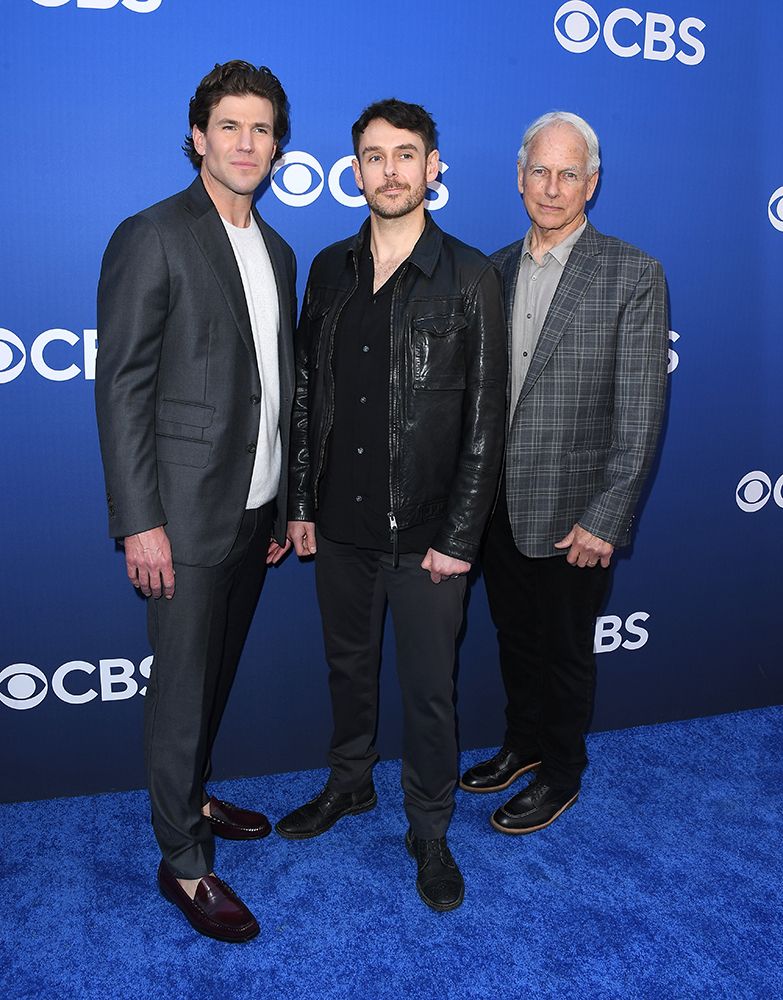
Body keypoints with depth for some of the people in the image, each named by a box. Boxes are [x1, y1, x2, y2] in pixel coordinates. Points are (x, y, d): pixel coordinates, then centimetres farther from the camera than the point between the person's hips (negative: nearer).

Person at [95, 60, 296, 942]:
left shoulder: (276, 251, 14)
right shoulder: (152, 238, -9)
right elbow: (121, 387, -12)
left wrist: (287, 500, 15)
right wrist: (140, 521, -17)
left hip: (257, 509, 7)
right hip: (187, 510, -7)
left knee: (216, 672, 18)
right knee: (183, 685, 4)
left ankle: (190, 798, 39)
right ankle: (183, 862, 20)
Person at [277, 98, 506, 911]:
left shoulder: (469, 277, -8)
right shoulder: (329, 270, 5)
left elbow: (485, 418, -9)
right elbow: (306, 393, 8)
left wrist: (459, 537, -12)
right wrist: (300, 504, 6)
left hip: (425, 536, -4)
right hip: (341, 526, 4)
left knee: (428, 691, 9)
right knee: (348, 666, 21)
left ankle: (429, 829, 31)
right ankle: (350, 784, 45)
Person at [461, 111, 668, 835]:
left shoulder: (633, 274, -10)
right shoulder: (497, 268, 7)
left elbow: (639, 413, -13)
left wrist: (604, 519, -17)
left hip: (572, 513, -5)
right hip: (499, 504, 5)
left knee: (565, 650, 12)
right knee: (515, 638, 21)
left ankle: (561, 774, 34)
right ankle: (522, 745, 43)